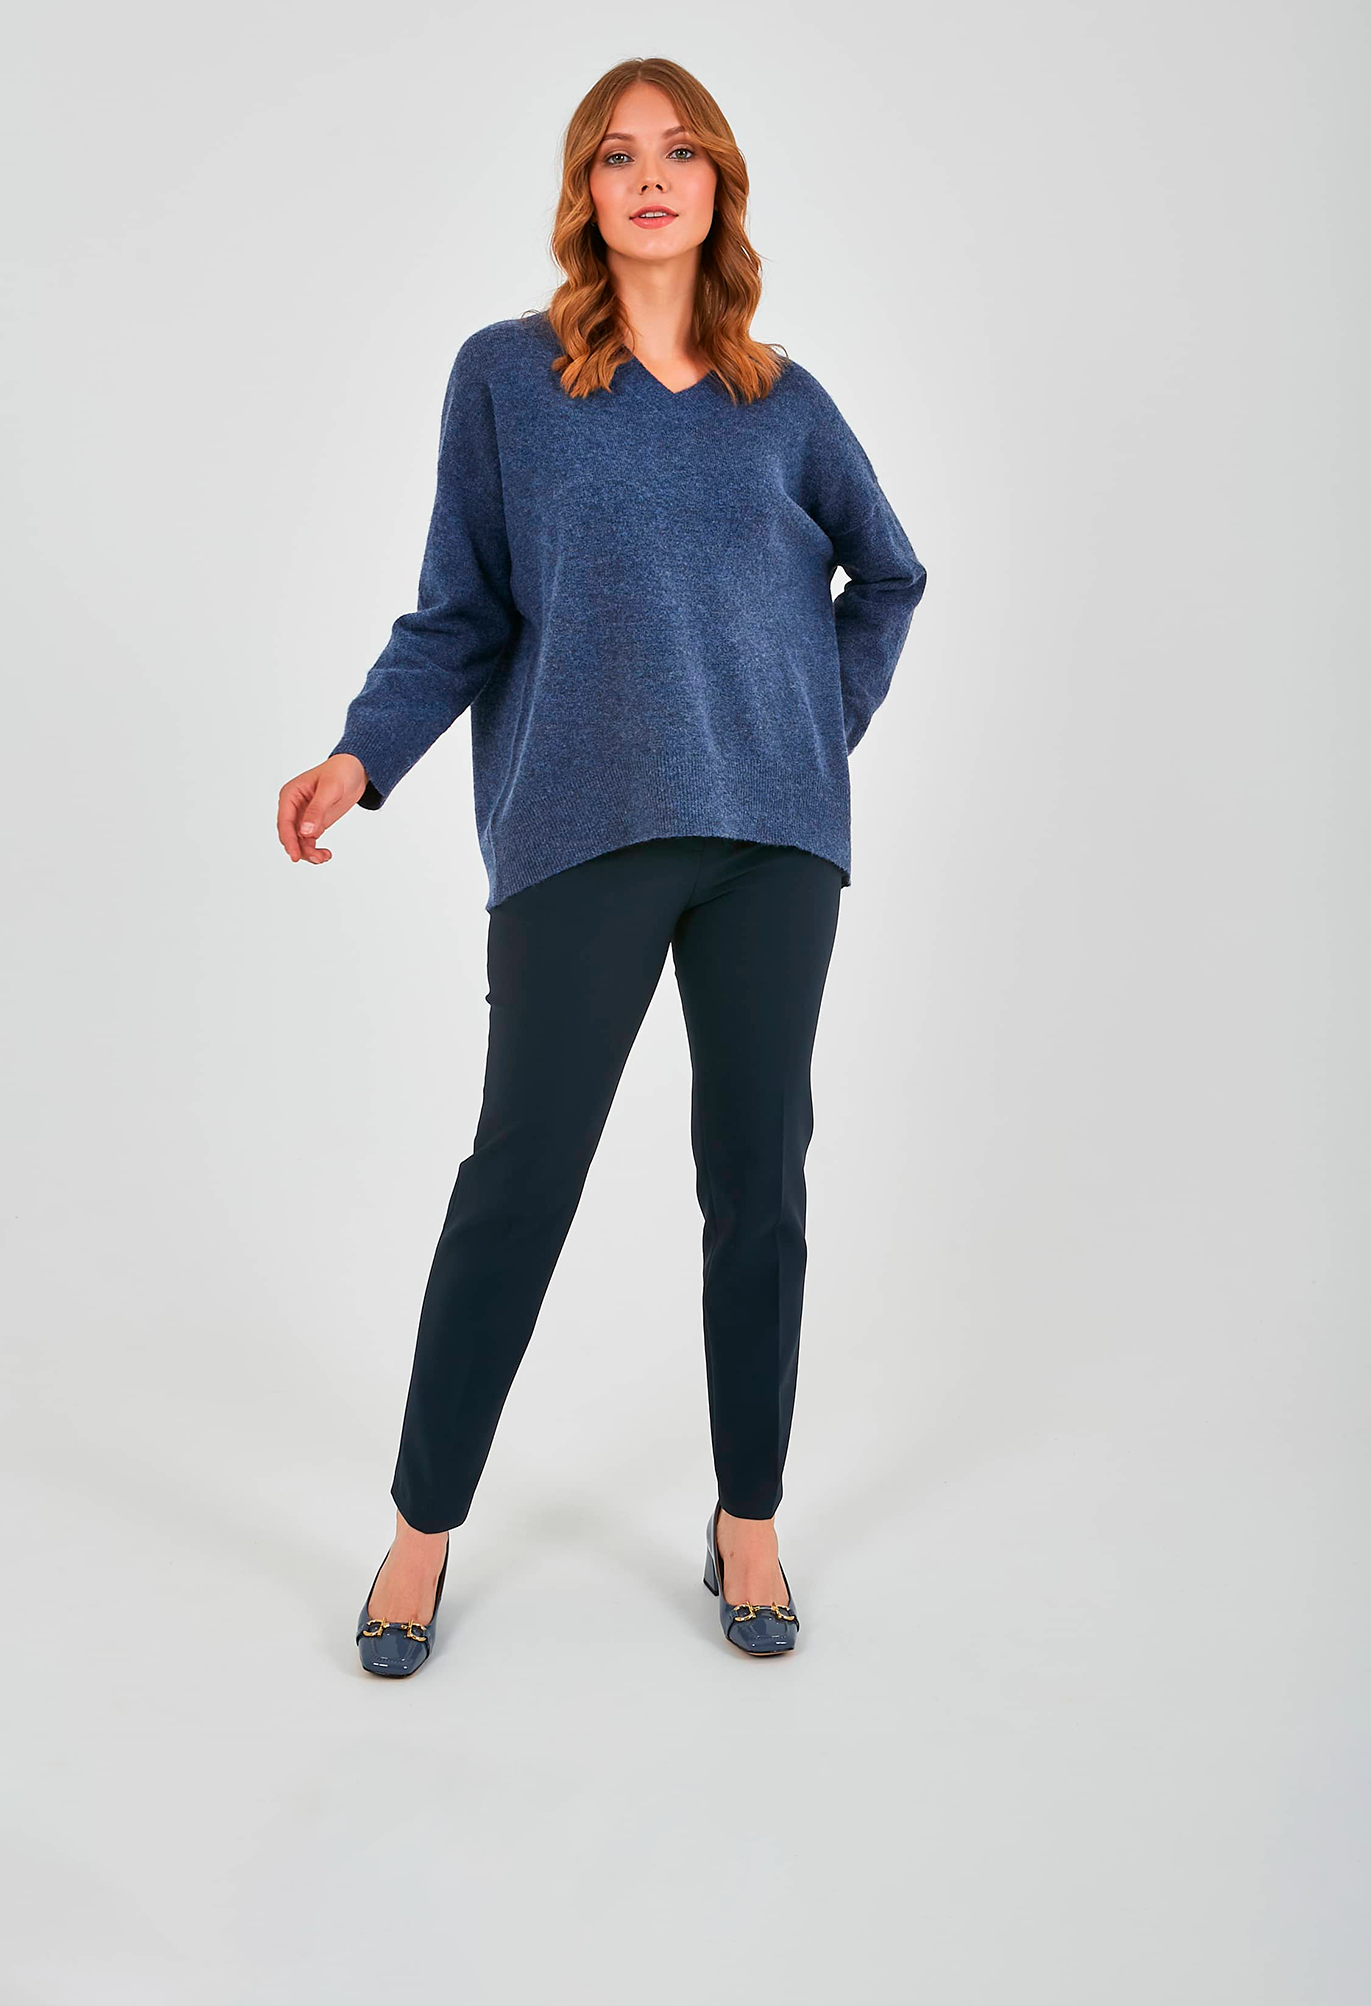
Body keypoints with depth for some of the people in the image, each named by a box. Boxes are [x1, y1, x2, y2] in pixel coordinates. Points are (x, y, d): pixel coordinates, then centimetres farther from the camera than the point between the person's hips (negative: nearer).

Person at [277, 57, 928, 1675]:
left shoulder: (784, 402, 11)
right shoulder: (505, 374, 5)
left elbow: (884, 575, 25)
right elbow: (459, 613, 3)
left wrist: (833, 725, 13)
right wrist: (364, 755, -12)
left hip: (774, 831, 3)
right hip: (580, 830, -2)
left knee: (758, 1173, 6)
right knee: (522, 1168, -2)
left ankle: (748, 1521, 21)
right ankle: (424, 1526, 15)